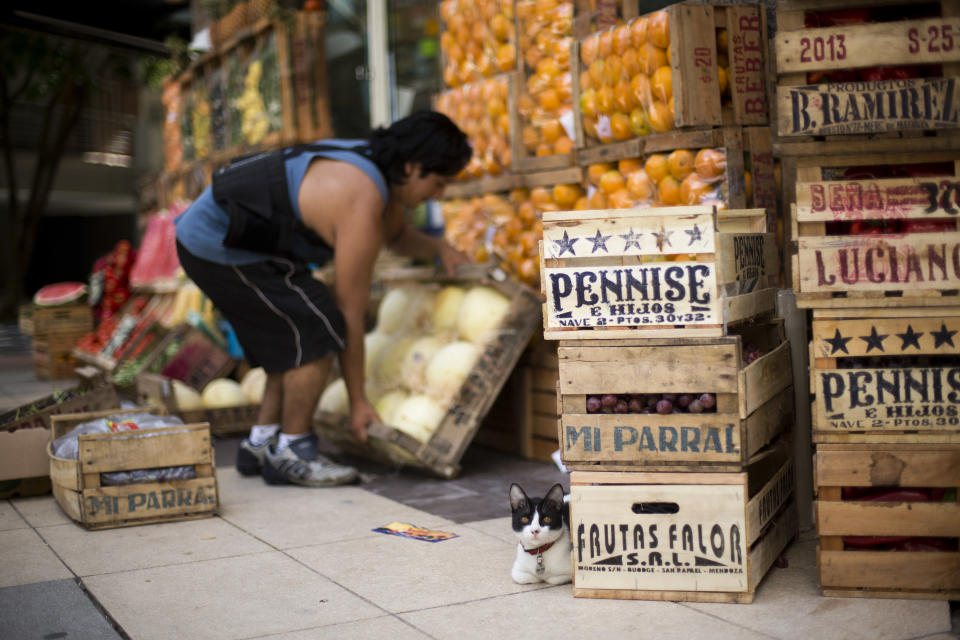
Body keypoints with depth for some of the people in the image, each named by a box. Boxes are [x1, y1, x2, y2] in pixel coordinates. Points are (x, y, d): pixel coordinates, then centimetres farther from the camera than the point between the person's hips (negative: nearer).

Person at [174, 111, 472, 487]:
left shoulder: (375, 166, 6)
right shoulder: (362, 207, -22)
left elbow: (397, 234, 26)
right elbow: (350, 312, -17)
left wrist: (439, 249, 6)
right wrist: (358, 402, -9)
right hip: (222, 247, -10)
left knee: (295, 335, 12)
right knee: (318, 330, -13)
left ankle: (261, 443, 15)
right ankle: (290, 452, -4)